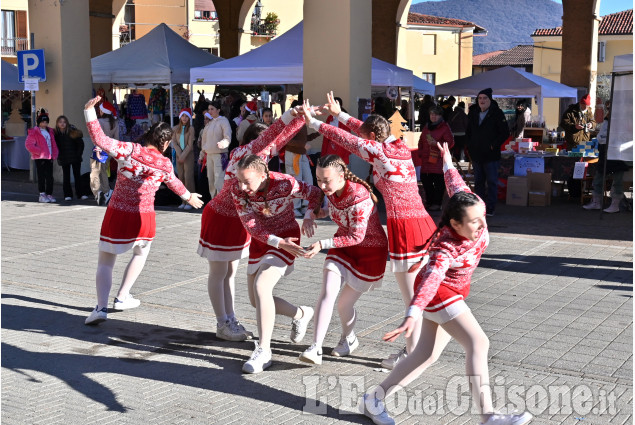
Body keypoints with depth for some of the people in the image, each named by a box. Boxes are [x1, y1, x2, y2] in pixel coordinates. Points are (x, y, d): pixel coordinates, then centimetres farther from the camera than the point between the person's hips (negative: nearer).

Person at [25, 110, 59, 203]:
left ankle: (49, 194, 12)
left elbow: (53, 144, 20)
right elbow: (28, 145, -11)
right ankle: (42, 195, 3)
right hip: (40, 158, -5)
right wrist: (39, 152, -14)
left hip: (49, 157, 5)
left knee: (50, 177, 5)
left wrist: (55, 154, 5)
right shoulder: (34, 132, -4)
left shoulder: (50, 131, 16)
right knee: (41, 176, -2)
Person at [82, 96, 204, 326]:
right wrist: (189, 197, 40)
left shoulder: (129, 150, -8)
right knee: (141, 253, 29)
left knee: (105, 262, 7)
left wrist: (89, 110, -15)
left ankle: (101, 307, -9)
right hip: (144, 218, 1)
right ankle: (122, 297, 29)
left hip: (117, 214, -1)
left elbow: (100, 139, -19)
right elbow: (174, 183, 20)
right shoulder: (165, 164, 0)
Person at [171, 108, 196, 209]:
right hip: (179, 154, 4)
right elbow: (174, 142, 3)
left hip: (188, 154, -4)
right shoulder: (175, 128, 7)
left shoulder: (191, 128, -4)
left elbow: (190, 145, -7)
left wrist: (183, 155, -12)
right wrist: (179, 154, -9)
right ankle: (183, 201, 8)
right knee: (181, 178, 4)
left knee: (188, 177, -8)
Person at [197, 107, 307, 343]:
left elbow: (280, 137, 2)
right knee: (218, 273, 3)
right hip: (220, 219, -8)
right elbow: (268, 136, -35)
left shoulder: (260, 155, 0)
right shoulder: (242, 153, -21)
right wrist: (290, 115, -40)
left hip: (238, 221, 8)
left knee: (231, 272, 14)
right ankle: (222, 325, 10)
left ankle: (230, 321, 21)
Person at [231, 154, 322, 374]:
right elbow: (251, 225, -18)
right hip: (261, 240, 6)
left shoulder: (285, 184, -27)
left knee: (261, 285, -26)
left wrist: (309, 217, -26)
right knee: (256, 300, 10)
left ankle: (263, 351, -20)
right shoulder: (237, 190, -19)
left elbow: (315, 193, -9)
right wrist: (279, 242, -31)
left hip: (287, 237, -6)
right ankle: (301, 314, 36)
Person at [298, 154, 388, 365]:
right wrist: (316, 213, -2)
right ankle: (315, 348, -14)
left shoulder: (360, 197, -31)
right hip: (343, 246, 6)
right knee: (328, 292, -16)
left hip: (370, 251, -5)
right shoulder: (332, 191, -8)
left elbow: (357, 236, -29)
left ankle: (348, 338, 35)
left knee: (344, 304, 3)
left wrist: (322, 244, -33)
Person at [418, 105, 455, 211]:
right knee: (425, 180, 7)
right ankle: (429, 202, 19)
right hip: (426, 160, 7)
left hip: (439, 160, -6)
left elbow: (450, 143, -9)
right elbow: (421, 141, 26)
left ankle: (437, 203, 1)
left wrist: (436, 143, -19)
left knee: (438, 182, -7)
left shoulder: (445, 127, -2)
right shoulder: (426, 127, 18)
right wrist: (421, 153, 12)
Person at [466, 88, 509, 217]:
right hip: (476, 155, 6)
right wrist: (470, 145, 10)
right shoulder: (473, 113, 10)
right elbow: (468, 131, 22)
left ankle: (490, 208, 4)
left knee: (492, 182, -1)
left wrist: (494, 145, -12)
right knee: (478, 182, 11)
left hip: (491, 155, -6)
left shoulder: (496, 113, -6)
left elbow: (505, 132, -8)